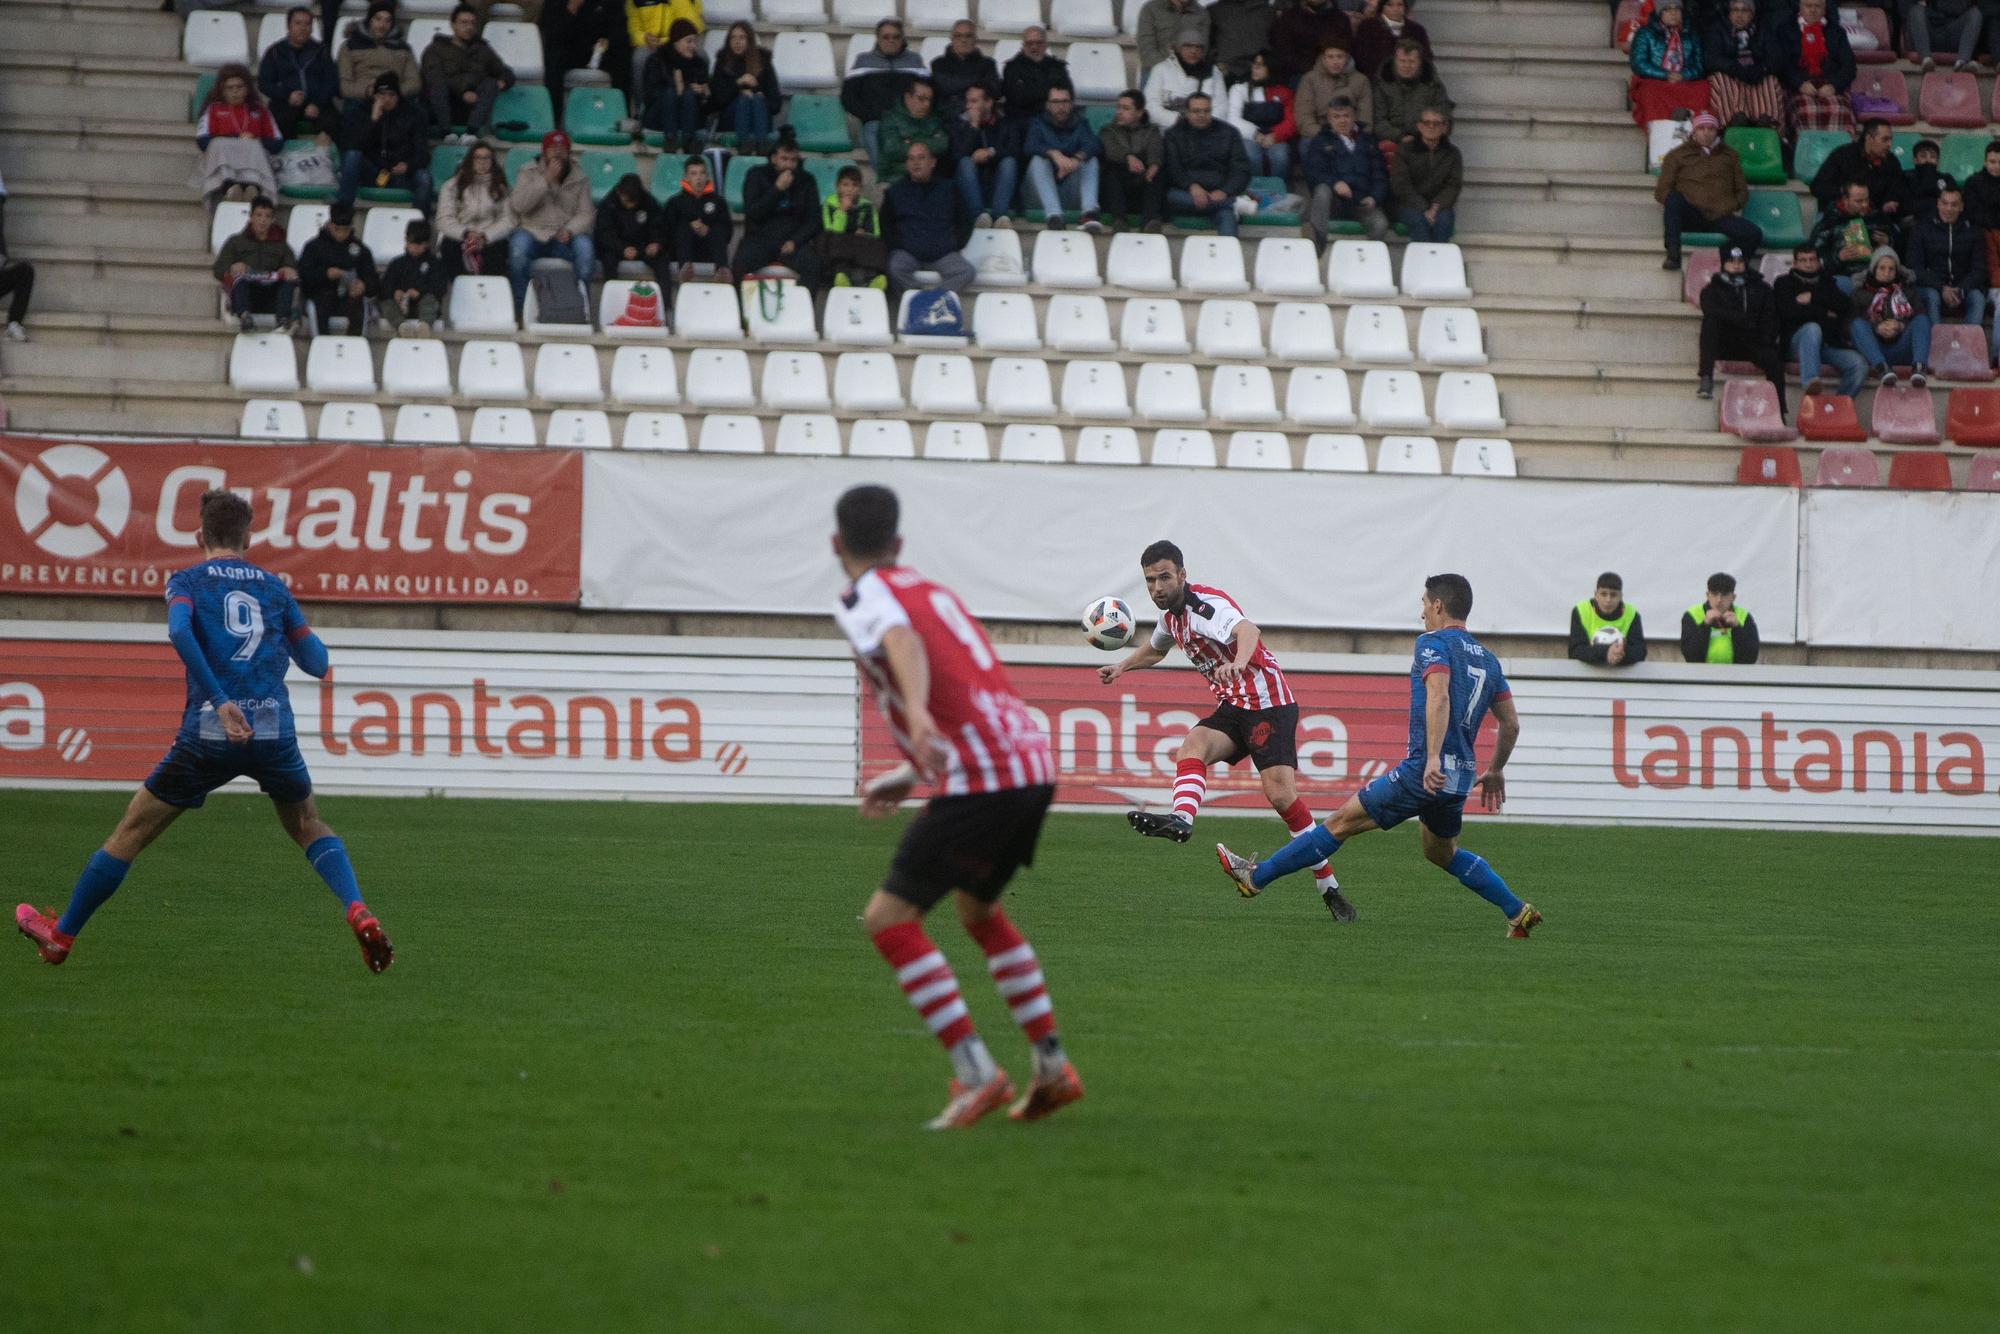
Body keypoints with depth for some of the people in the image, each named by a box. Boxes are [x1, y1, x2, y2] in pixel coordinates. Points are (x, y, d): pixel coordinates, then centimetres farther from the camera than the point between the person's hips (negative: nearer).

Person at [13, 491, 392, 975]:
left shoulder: (188, 581, 7)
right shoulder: (273, 587, 15)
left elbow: (179, 632, -16)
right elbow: (317, 663, 16)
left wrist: (220, 700, -21)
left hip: (209, 732, -2)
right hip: (274, 730, 2)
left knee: (131, 832, 11)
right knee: (310, 827, 24)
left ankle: (61, 935, 19)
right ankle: (358, 914, 1)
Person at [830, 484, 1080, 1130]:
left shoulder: (865, 597, -1)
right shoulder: (933, 590, 24)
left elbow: (903, 642, -26)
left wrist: (917, 713, -44)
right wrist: (910, 776, 38)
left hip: (981, 779, -8)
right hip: (1034, 762, 8)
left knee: (889, 919, -4)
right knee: (977, 909, 29)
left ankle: (976, 1072, -14)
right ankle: (1054, 1067, 26)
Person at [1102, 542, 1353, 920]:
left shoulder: (1206, 604, -18)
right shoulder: (1172, 614, 11)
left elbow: (1247, 629, -42)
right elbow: (1155, 649, 37)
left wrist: (1239, 662, -63)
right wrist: (1123, 666, 19)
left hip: (1269, 704, -8)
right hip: (1232, 707, 8)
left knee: (1281, 793, -17)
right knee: (1193, 744, -23)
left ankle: (1330, 891, -8)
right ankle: (1181, 818, -49)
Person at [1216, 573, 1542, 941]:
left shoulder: (1433, 643, -7)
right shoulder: (1487, 659, 16)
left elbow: (1438, 698, -25)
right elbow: (1511, 724, 18)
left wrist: (1433, 758, -33)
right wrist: (1495, 771, 32)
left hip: (1426, 772, -8)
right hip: (1460, 778, 8)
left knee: (1342, 822, 0)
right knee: (1441, 853, 27)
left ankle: (1256, 876, 6)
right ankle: (1518, 912, 21)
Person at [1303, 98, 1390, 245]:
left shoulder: (1368, 141, 23)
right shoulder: (1321, 142, 15)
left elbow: (1380, 175, 17)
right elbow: (1313, 173, -1)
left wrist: (1375, 197, -4)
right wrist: (1335, 183, -23)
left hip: (1363, 204, 1)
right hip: (1335, 202, -1)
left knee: (1380, 224, -32)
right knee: (1322, 190, -37)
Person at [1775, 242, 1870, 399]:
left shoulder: (1826, 282, 27)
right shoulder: (1785, 283, 18)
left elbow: (1843, 305, 7)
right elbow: (1789, 311, -3)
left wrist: (1813, 298, 0)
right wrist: (1824, 313, 1)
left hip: (1831, 343, 3)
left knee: (1859, 364, -25)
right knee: (1812, 329, -40)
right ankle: (1811, 383, -59)